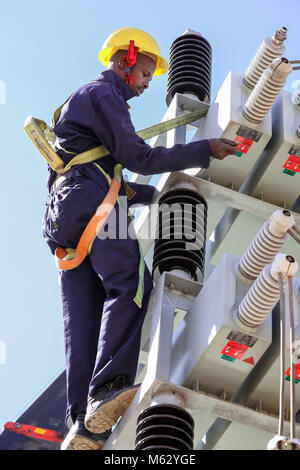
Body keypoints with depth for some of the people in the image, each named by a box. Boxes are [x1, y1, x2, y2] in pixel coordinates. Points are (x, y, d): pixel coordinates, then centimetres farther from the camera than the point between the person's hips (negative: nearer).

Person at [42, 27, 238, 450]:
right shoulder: (103, 93, 5)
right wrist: (203, 150, -3)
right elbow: (138, 157, -6)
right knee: (130, 282, -27)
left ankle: (84, 424, -17)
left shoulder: (81, 100, 37)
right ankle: (108, 391, -45)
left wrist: (163, 193, 33)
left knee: (83, 317, -5)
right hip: (91, 204, -10)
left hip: (64, 217, 10)